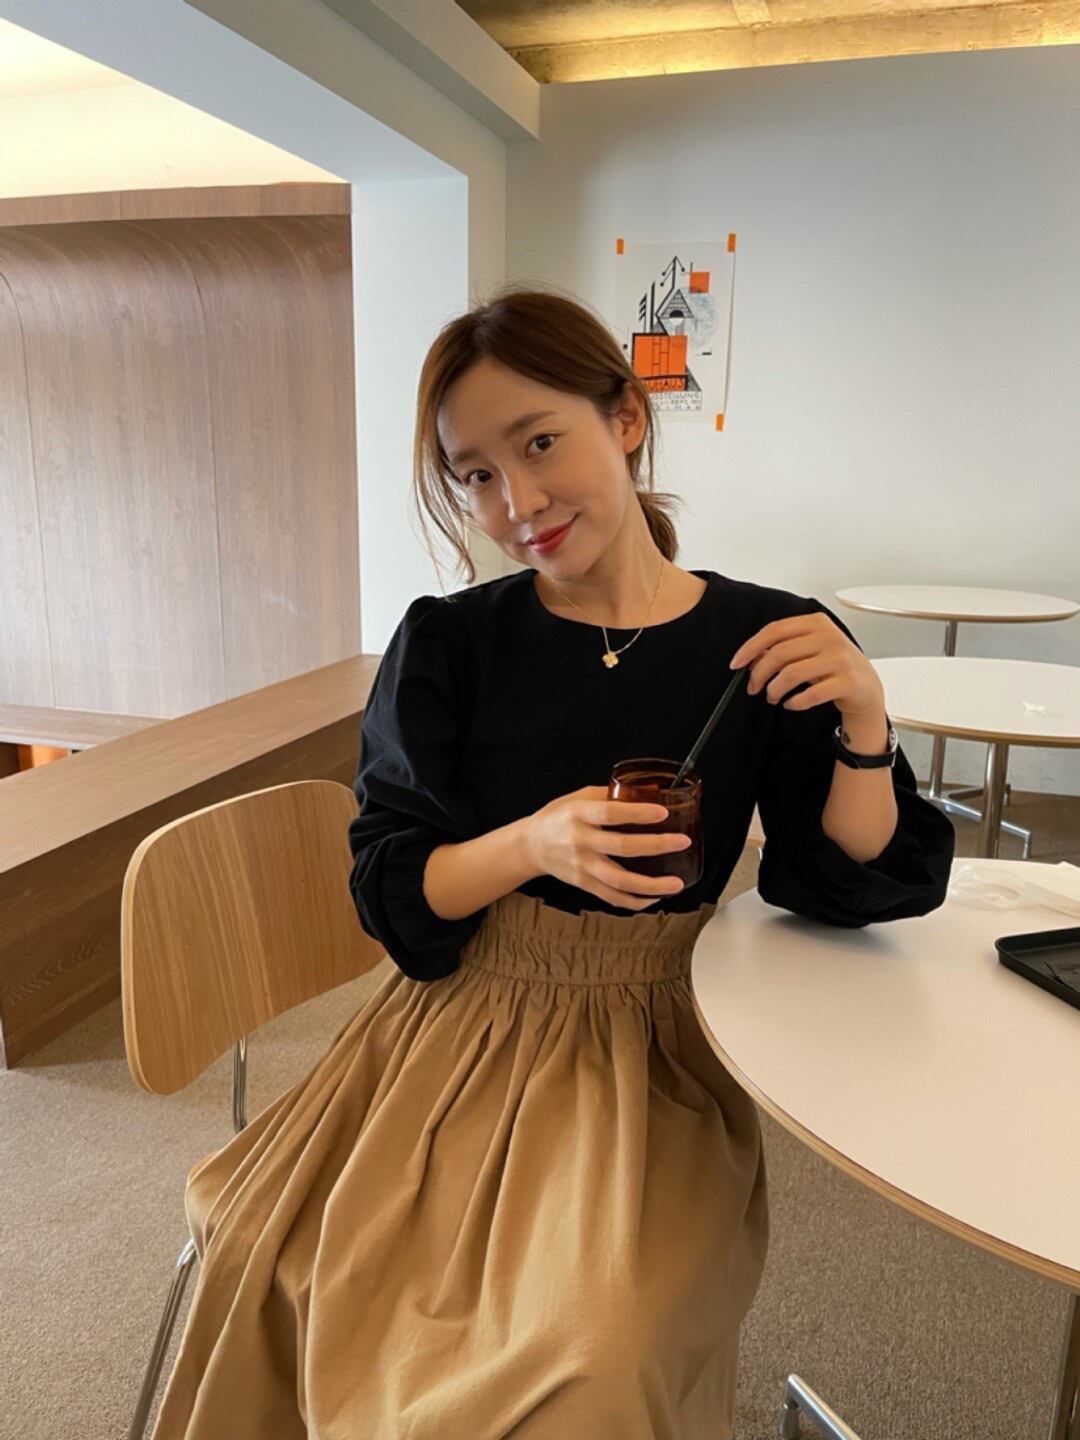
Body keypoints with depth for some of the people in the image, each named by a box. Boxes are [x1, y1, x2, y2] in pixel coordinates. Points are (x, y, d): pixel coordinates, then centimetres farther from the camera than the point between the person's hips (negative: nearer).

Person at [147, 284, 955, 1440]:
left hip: (652, 1053, -1)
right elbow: (391, 891, -2)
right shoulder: (447, 643, -5)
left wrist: (864, 722, -16)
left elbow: (842, 887, 1)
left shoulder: (771, 646, -5)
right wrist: (532, 845, -21)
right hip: (461, 1029, 2)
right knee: (278, 1265, -15)